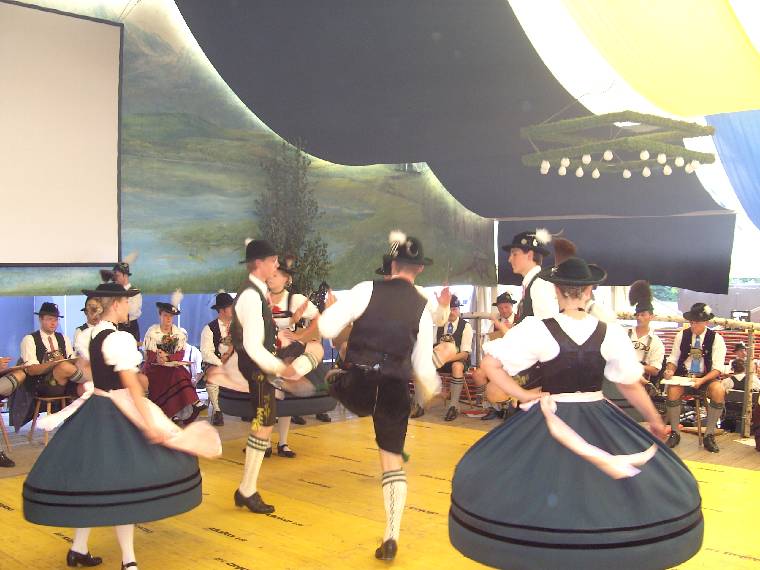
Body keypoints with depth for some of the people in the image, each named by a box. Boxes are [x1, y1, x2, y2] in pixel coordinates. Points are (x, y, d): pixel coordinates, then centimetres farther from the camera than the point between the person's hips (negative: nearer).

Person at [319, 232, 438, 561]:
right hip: (395, 391, 3)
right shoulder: (422, 307, 7)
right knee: (393, 461, 12)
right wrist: (432, 387, 32)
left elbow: (327, 328, -7)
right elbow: (423, 364, 11)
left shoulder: (368, 290, -3)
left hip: (356, 386, -3)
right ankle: (391, 536, 11)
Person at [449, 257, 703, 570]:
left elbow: (490, 362, -13)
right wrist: (655, 421, 17)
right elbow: (631, 384, 3)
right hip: (600, 422, 2)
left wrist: (524, 395, -6)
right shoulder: (610, 332, -6)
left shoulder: (537, 329, -12)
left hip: (552, 418, -1)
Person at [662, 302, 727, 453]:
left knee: (719, 390, -34)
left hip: (707, 378, -1)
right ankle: (675, 433, -15)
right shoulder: (681, 336, 5)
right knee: (672, 389, -32)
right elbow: (673, 359, 8)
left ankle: (709, 435, -19)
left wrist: (702, 380, -24)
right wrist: (670, 370, -15)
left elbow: (717, 368, -7)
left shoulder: (716, 339, -2)